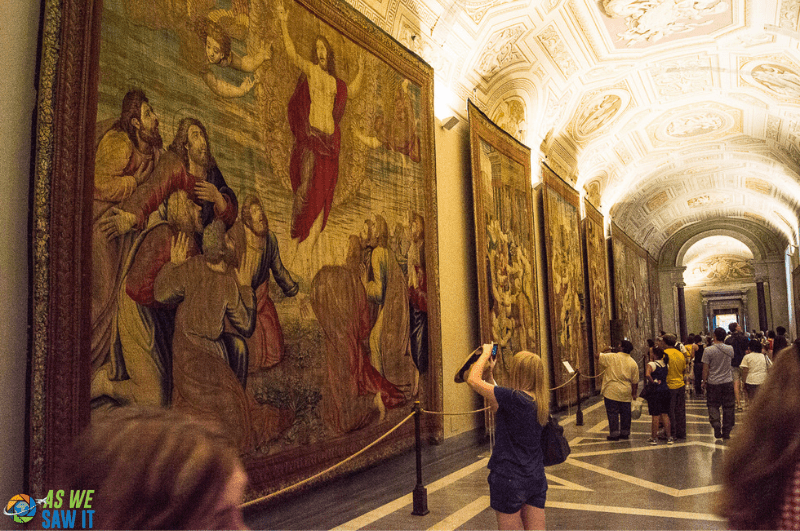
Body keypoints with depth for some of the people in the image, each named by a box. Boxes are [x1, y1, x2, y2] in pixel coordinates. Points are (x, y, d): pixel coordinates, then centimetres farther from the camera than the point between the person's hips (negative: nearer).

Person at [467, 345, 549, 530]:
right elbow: (498, 406, 15)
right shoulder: (541, 402, 2)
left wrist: (486, 353, -4)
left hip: (510, 479, -7)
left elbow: (473, 380, -17)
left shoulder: (514, 398, -22)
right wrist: (489, 375, 13)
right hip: (536, 478, 7)